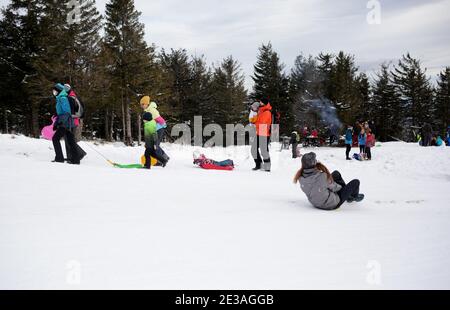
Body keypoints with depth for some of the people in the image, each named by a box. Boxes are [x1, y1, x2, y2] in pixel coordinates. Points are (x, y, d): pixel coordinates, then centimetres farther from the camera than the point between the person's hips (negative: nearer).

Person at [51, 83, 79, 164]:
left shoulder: (63, 98, -10)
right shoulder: (59, 99, 20)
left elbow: (67, 112, -18)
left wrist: (61, 121, -26)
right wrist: (56, 124, 26)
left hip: (65, 123, -9)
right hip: (68, 124, 9)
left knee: (55, 138, -6)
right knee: (70, 141, 7)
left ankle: (59, 158, -6)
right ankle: (75, 159, 9)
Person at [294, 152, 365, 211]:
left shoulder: (301, 178, -19)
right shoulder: (322, 176, -36)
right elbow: (334, 187, -17)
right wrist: (340, 186, 7)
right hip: (332, 204, -6)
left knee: (336, 174, 19)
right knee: (356, 182, 9)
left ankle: (348, 195, 40)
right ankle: (355, 196, 45)